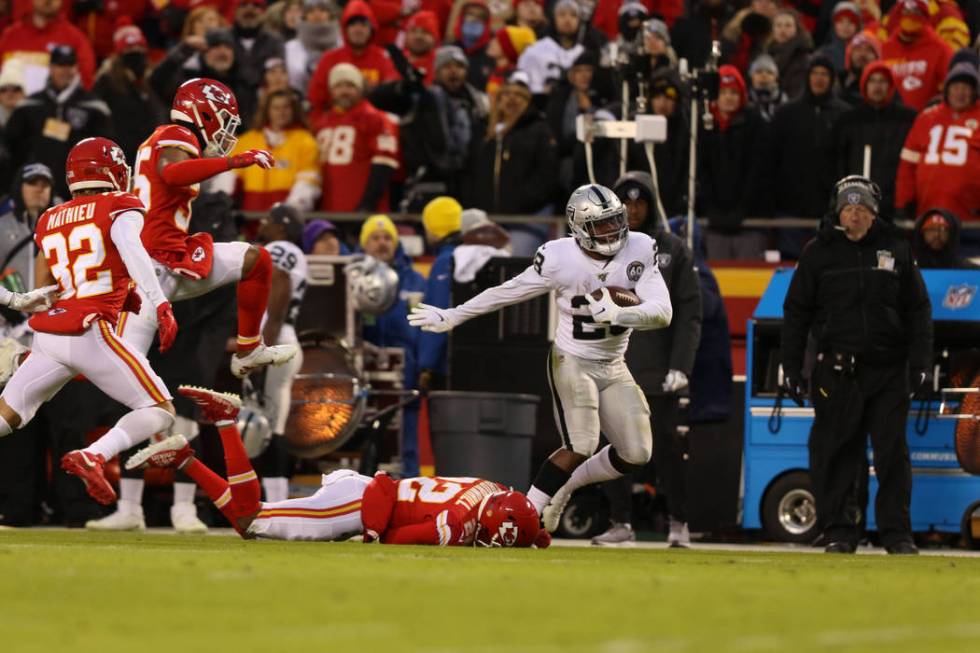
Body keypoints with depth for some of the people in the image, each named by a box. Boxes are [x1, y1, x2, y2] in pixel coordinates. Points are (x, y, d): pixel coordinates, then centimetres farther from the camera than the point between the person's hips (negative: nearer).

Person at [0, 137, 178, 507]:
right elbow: (131, 249, -18)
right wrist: (161, 306, -26)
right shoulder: (120, 207, 4)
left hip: (46, 336, 6)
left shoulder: (49, 220, 19)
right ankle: (93, 457, -22)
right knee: (160, 412, 2)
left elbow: (42, 298, 17)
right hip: (89, 334, -6)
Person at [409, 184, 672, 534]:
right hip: (572, 362, -4)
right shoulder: (559, 258, -15)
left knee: (636, 455, -1)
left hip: (614, 367, 4)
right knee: (580, 447, -20)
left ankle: (563, 487, 21)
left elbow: (662, 313, -17)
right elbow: (507, 292, -2)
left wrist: (616, 315, -36)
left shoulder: (639, 251, -10)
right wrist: (451, 317, 3)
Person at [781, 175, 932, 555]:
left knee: (893, 452, -1)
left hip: (888, 367, 0)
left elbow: (918, 310, 10)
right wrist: (790, 367, 2)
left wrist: (921, 363, 2)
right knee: (835, 453, -1)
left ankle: (896, 533, 4)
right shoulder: (819, 253, 6)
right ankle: (838, 532, 7)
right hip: (837, 370, 0)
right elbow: (796, 312, 8)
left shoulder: (896, 249, 9)